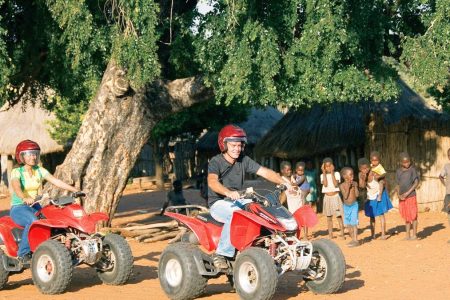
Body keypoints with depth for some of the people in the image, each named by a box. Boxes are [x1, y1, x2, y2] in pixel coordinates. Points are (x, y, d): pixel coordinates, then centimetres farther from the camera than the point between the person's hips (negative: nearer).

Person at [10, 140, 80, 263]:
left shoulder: (40, 170, 6)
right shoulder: (16, 172, -9)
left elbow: (56, 181, -4)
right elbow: (16, 187, -29)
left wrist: (75, 190, -18)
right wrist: (25, 198, -51)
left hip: (35, 207, 5)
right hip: (18, 208, -5)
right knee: (33, 221, -36)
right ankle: (23, 253, -24)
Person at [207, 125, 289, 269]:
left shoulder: (244, 161, 5)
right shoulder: (216, 162, -12)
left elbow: (265, 172, -2)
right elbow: (212, 181, -32)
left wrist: (285, 183, -17)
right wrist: (228, 192, -51)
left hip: (237, 201, 6)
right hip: (218, 203, -6)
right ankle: (221, 253, -32)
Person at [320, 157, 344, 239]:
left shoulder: (336, 174, -3)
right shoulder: (323, 175, 1)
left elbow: (336, 184, -17)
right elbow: (325, 184, -16)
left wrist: (332, 172, -17)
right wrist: (324, 172, -13)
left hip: (336, 196, -2)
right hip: (327, 198, 2)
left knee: (339, 216, -2)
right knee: (329, 217, 6)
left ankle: (342, 234, 3)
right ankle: (330, 234, 13)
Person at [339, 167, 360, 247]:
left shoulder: (354, 183, -4)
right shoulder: (342, 185, -6)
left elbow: (357, 195, -9)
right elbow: (345, 196, -14)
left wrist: (355, 186, -15)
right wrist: (348, 187, -19)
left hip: (354, 205, -2)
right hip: (346, 206, 2)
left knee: (353, 223, -8)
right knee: (348, 224, 7)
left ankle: (355, 240, -5)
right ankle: (353, 239, 20)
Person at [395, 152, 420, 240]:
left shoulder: (412, 169, -6)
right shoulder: (398, 171, 6)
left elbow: (416, 182, -8)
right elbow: (398, 185, 11)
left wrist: (408, 193, -14)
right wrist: (399, 195, -5)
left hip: (411, 196, -4)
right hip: (402, 198, 4)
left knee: (413, 216, 0)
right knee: (406, 217, 10)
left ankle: (414, 235, 7)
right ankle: (408, 235, 16)